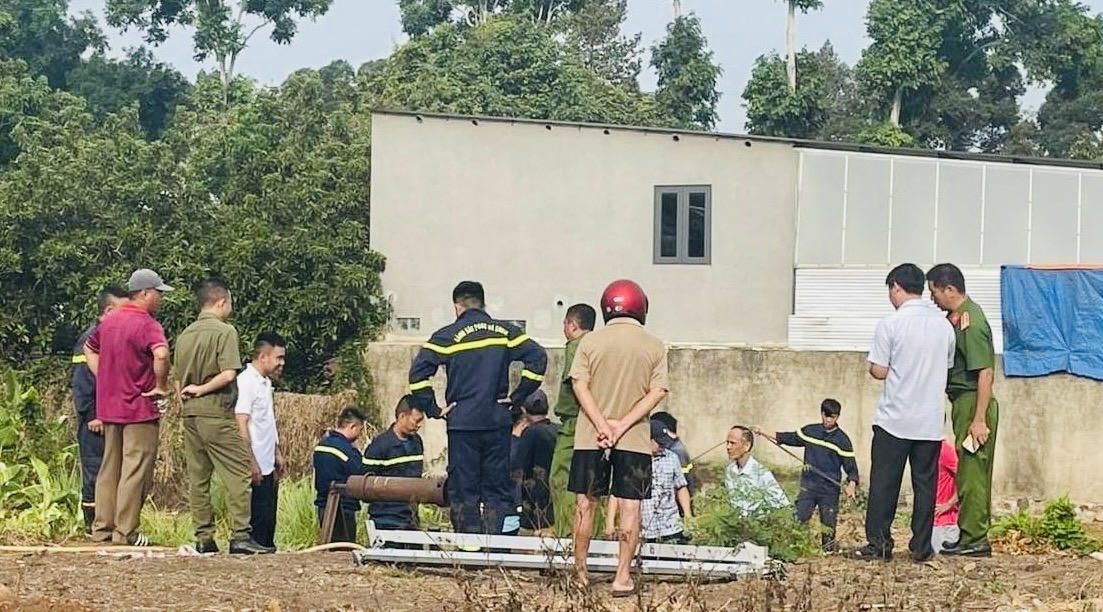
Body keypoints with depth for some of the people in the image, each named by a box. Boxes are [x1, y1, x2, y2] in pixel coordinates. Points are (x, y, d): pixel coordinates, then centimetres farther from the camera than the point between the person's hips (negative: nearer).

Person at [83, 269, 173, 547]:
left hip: (109, 406, 8)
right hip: (139, 409, -8)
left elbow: (89, 350, 25)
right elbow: (161, 354, -34)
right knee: (135, 471, -2)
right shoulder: (146, 324, -16)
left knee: (109, 468, 14)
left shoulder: (108, 321, 11)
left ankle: (102, 527, 19)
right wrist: (161, 386, -19)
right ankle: (125, 531, -1)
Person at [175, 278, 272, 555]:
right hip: (216, 412, -7)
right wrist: (202, 389, -6)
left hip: (189, 414, 7)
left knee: (197, 477, 9)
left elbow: (179, 381, 16)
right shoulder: (224, 331, -7)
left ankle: (203, 538, 9)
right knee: (238, 474, -5)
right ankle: (240, 536, -11)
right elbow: (228, 374, -18)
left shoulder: (185, 335, 14)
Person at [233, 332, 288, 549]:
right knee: (258, 521, -9)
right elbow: (241, 424, -19)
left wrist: (278, 454, 24)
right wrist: (252, 462, -22)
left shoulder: (265, 383, 17)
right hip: (255, 468, -10)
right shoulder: (246, 382, -14)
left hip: (267, 467, 10)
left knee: (268, 521, 11)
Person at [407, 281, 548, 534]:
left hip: (462, 424, -2)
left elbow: (418, 371, -12)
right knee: (497, 491, 9)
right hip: (498, 423, 2)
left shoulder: (447, 335, -2)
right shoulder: (504, 331, 6)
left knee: (463, 493, 4)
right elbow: (538, 358, -1)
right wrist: (517, 397, 2)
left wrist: (432, 409, -4)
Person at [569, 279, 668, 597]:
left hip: (590, 438, 0)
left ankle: (580, 573, 13)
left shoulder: (590, 341, -1)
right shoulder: (655, 347, -1)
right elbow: (657, 392, -7)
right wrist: (623, 425, -11)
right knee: (630, 506, 3)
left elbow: (580, 385, -8)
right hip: (635, 440, 0)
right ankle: (622, 577, 1)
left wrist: (602, 425, -12)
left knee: (585, 504, 9)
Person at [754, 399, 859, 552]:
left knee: (829, 523, 0)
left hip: (829, 490, -2)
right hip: (808, 486, 2)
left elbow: (851, 466, -3)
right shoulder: (809, 431, 7)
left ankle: (827, 550, 10)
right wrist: (763, 432, 20)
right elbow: (789, 438, 20)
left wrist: (851, 486, -20)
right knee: (798, 519, -8)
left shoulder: (842, 440, -2)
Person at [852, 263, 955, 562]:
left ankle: (878, 543, 3)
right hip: (931, 422, 4)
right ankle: (921, 547, 8)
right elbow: (947, 367, 14)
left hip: (894, 419, -4)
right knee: (925, 483, 7)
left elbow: (879, 371, -10)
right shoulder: (944, 324, 5)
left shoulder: (890, 324, -11)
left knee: (884, 483, 3)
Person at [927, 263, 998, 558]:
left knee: (972, 471, -5)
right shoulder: (958, 316, 12)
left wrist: (979, 419, -24)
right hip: (963, 401, 10)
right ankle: (974, 536, 20)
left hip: (973, 402, -10)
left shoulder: (970, 322, -18)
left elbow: (986, 371, -22)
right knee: (971, 470, 14)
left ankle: (974, 540, 0)